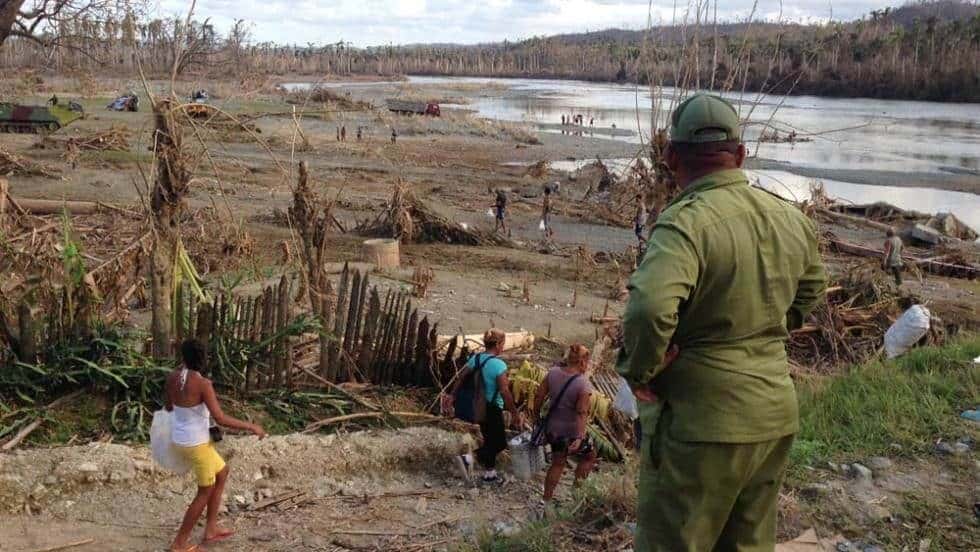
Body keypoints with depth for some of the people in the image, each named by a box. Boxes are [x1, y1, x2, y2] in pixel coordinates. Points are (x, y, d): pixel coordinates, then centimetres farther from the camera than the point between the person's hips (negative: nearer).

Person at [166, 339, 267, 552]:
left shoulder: (172, 377, -4)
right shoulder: (202, 384, -25)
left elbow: (168, 407, 13)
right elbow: (221, 419, -27)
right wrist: (251, 427, -18)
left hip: (181, 439, 8)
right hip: (197, 444, -8)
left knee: (222, 473, 24)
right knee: (205, 491, 12)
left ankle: (211, 530, 30)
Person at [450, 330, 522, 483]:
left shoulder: (474, 359, -2)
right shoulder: (499, 365, -22)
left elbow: (460, 379, 4)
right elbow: (505, 392, -23)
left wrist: (452, 395, 15)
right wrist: (515, 413, -14)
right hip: (493, 409, -8)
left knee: (490, 440, 22)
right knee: (499, 442, 7)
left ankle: (490, 473, 32)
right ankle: (468, 458, -10)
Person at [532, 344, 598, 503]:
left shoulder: (553, 372, -7)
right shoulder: (584, 385, -23)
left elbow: (539, 395, 1)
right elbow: (582, 413, -27)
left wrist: (536, 412, 17)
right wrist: (579, 438, -27)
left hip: (552, 429, 6)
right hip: (571, 433, -6)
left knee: (558, 463, 25)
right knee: (589, 457, 23)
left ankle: (547, 498, 34)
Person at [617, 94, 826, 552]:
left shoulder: (686, 222, -21)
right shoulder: (791, 219, 5)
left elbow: (649, 310, -35)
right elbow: (811, 289, 23)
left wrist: (638, 373, -18)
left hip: (702, 423, -7)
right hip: (776, 418, 8)